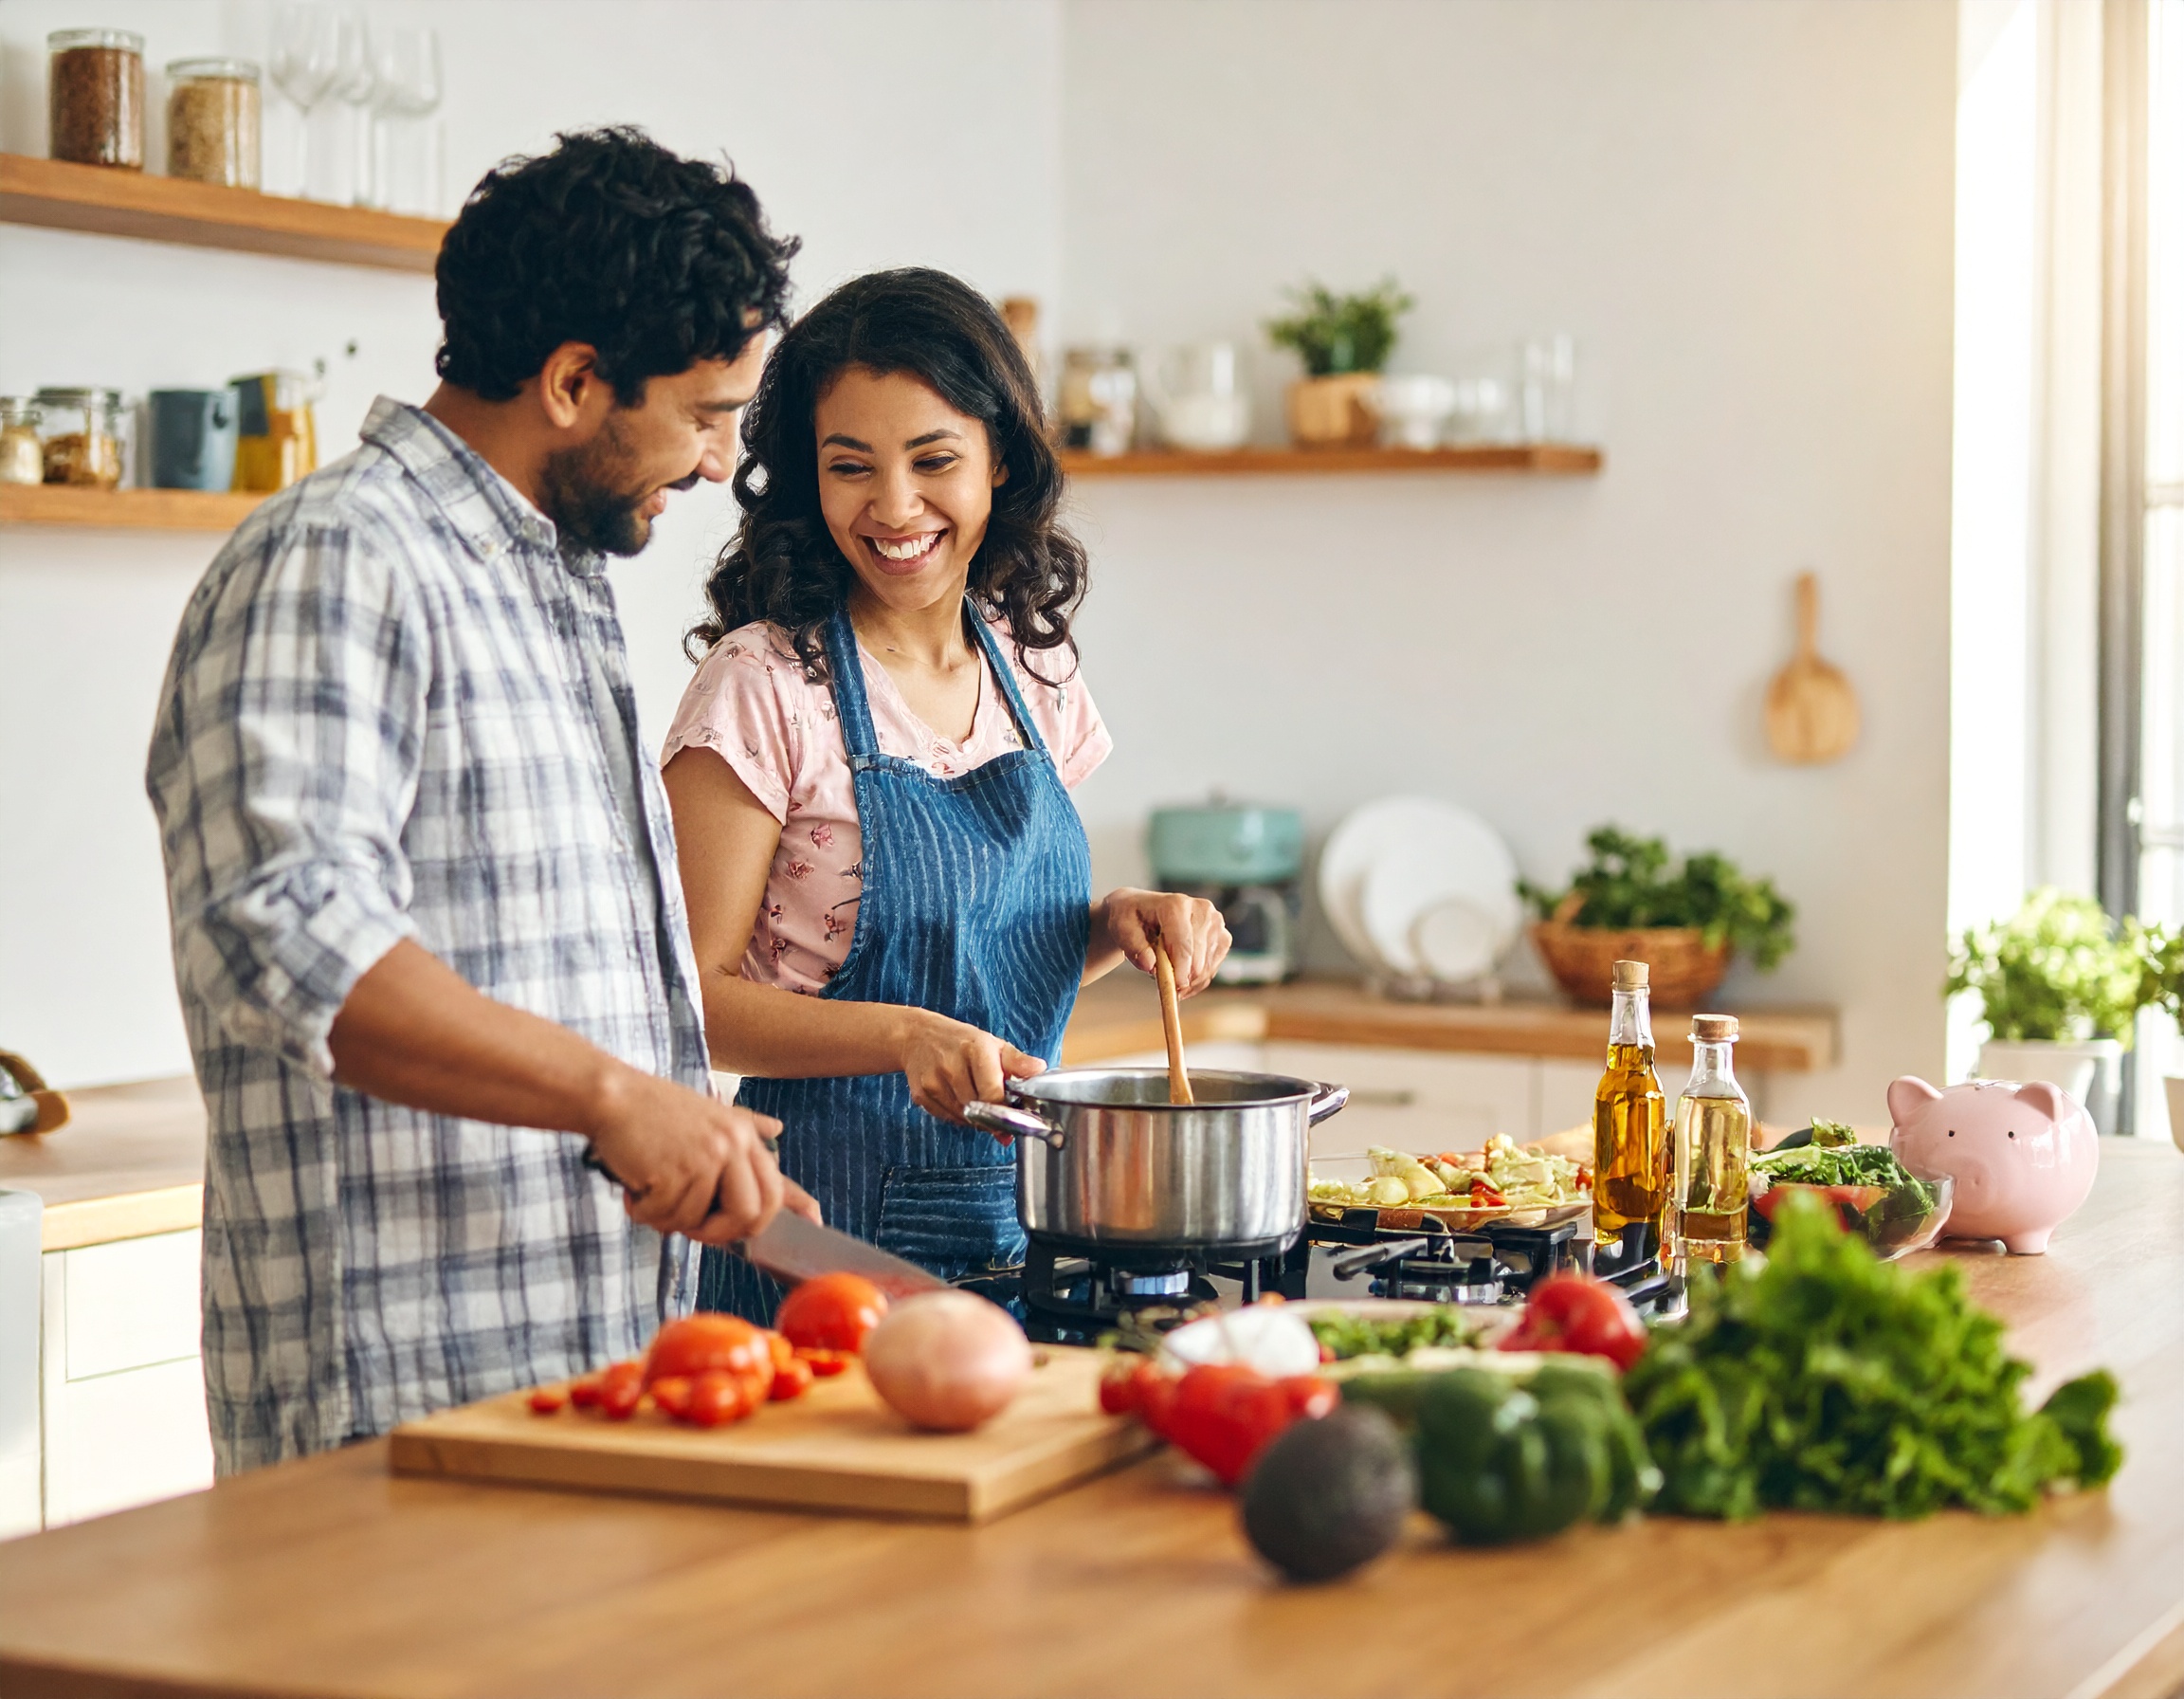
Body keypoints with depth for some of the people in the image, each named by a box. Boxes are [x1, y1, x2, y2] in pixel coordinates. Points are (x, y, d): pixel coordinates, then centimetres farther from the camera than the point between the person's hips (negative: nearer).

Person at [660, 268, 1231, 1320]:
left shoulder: (1031, 670, 7)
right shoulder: (765, 685, -12)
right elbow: (693, 993, -15)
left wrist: (1114, 922, -1)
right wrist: (905, 1035, -28)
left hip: (1020, 1212, 6)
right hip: (836, 1213, -5)